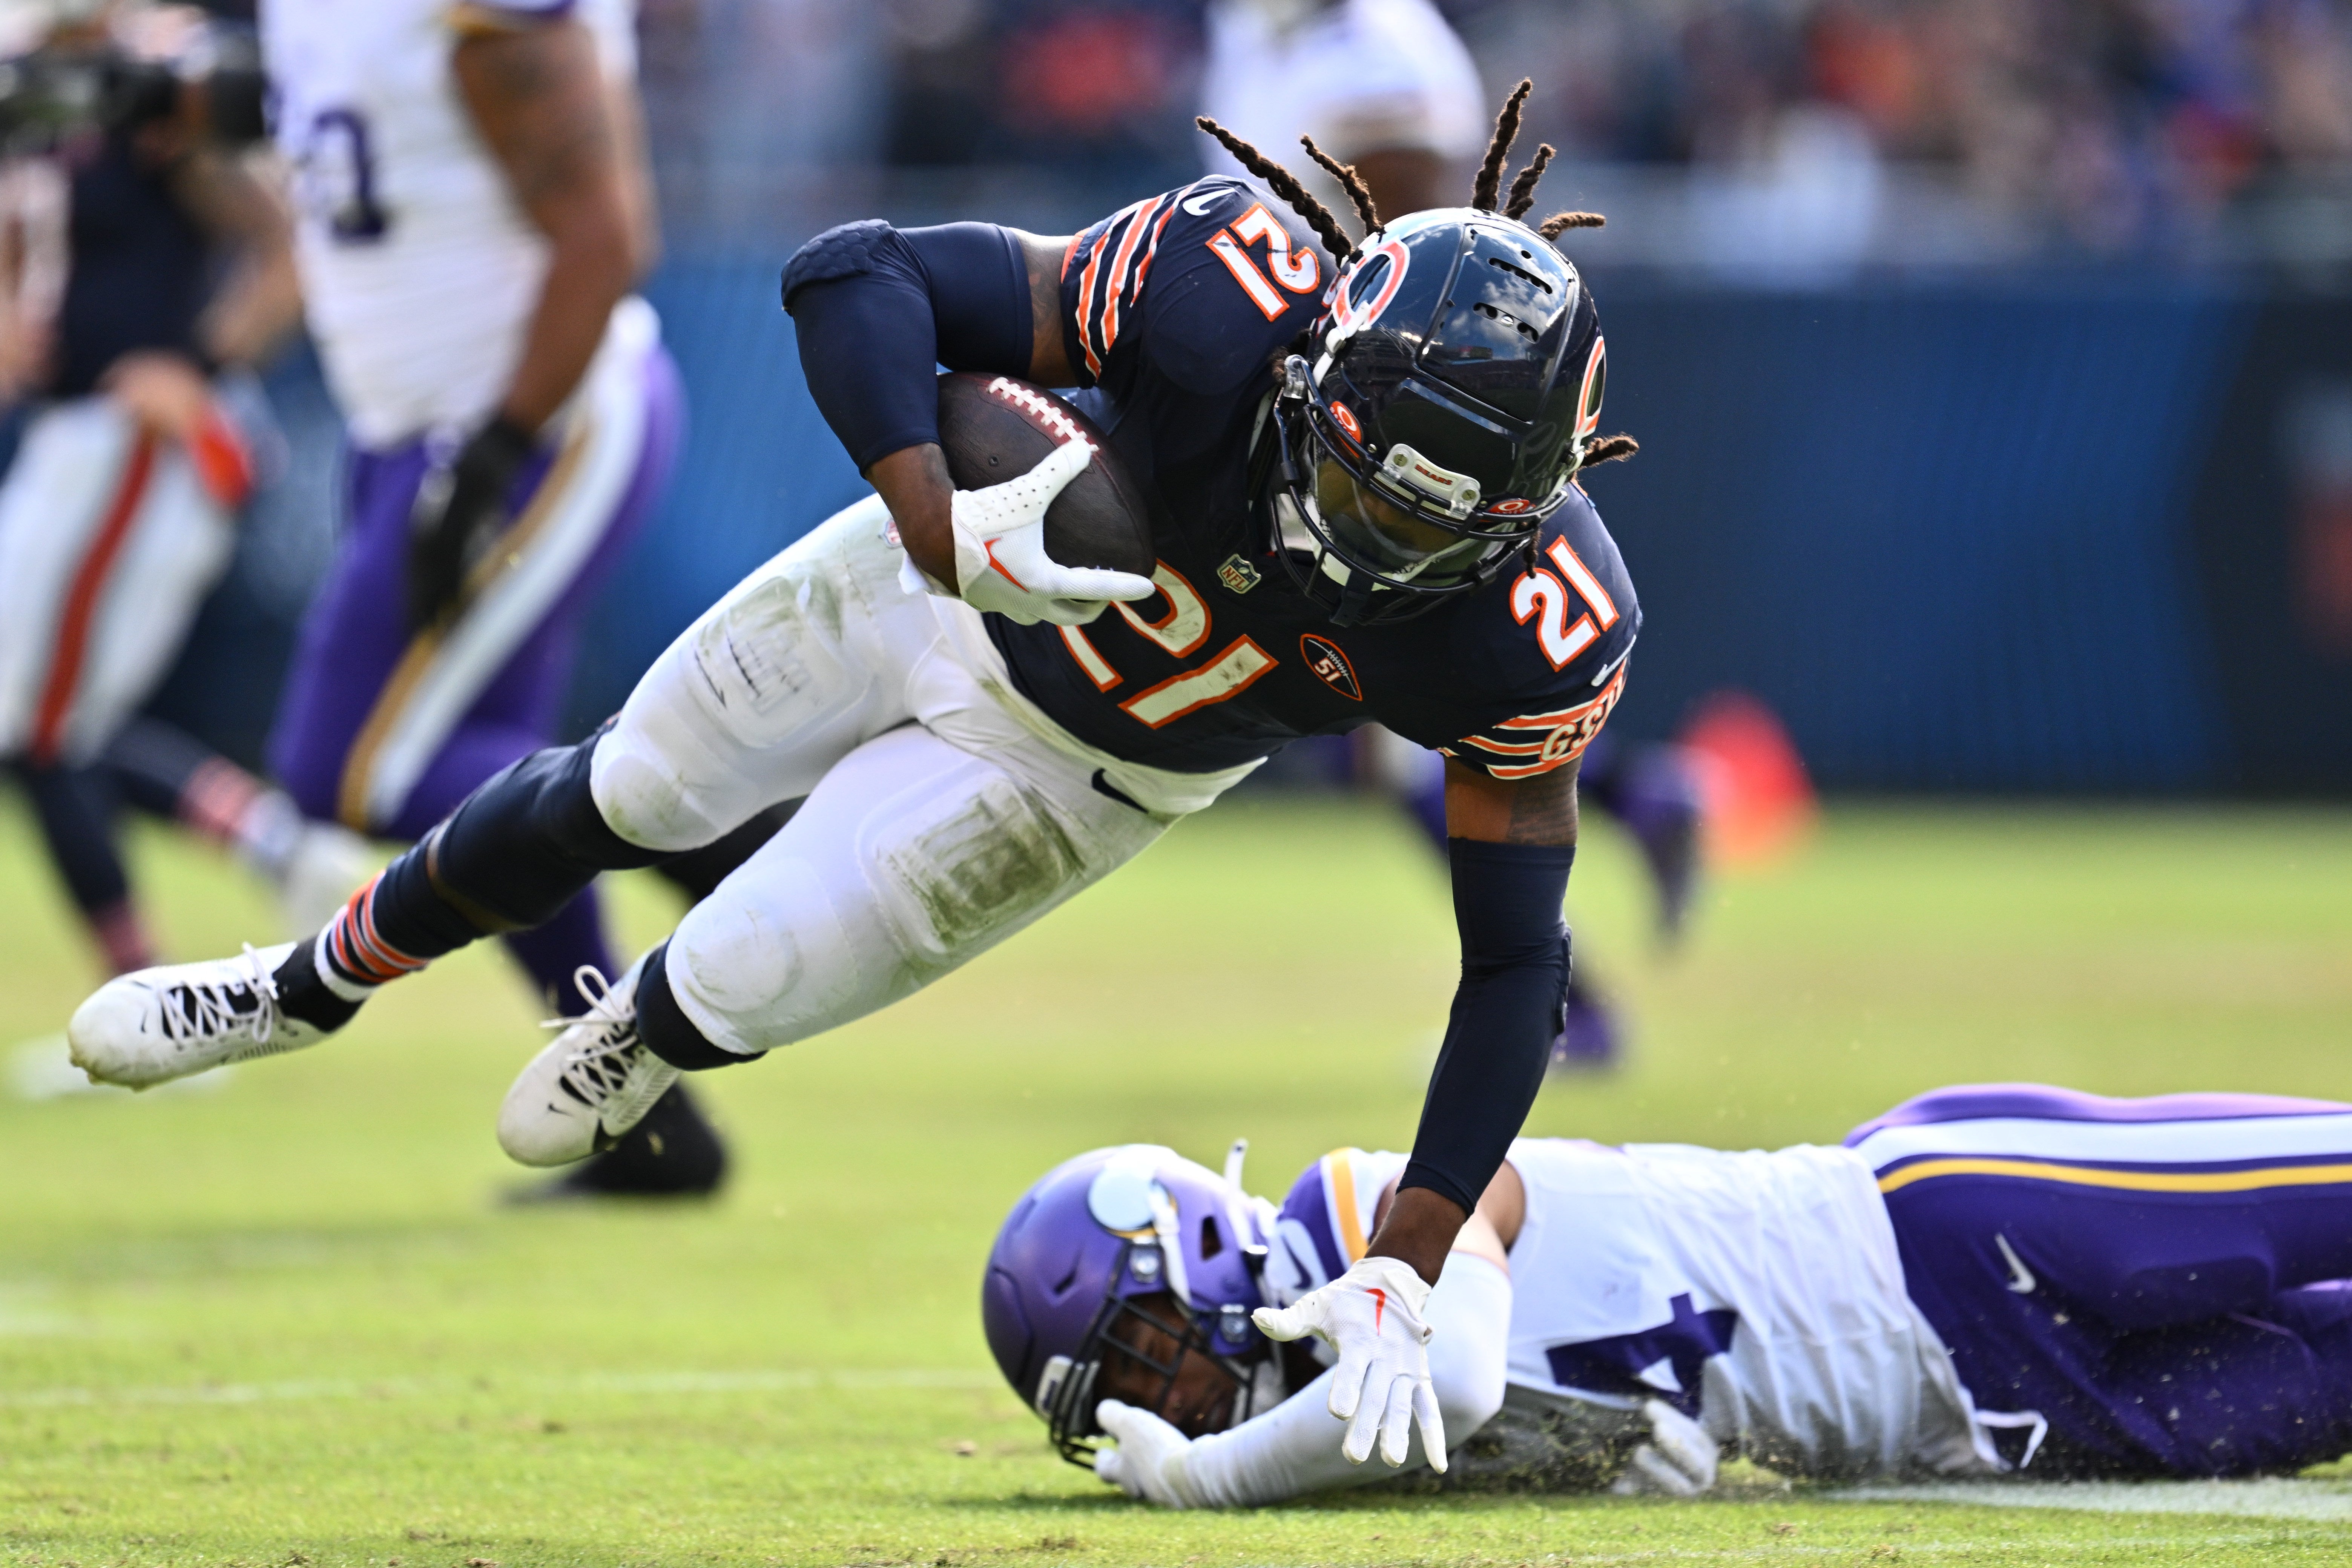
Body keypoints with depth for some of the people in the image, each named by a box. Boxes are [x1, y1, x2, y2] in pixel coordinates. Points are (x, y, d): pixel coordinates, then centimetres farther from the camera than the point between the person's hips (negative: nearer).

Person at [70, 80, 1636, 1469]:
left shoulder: (1533, 639, -35)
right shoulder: (1236, 299, -40)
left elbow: (1513, 966, -24)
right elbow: (858, 276, -33)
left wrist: (1401, 1277, -31)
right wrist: (948, 537, -48)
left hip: (1080, 770, 1)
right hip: (937, 585, 0)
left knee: (738, 988, 1)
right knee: (620, 797, 14)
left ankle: (648, 1040, 43)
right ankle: (308, 990, 45)